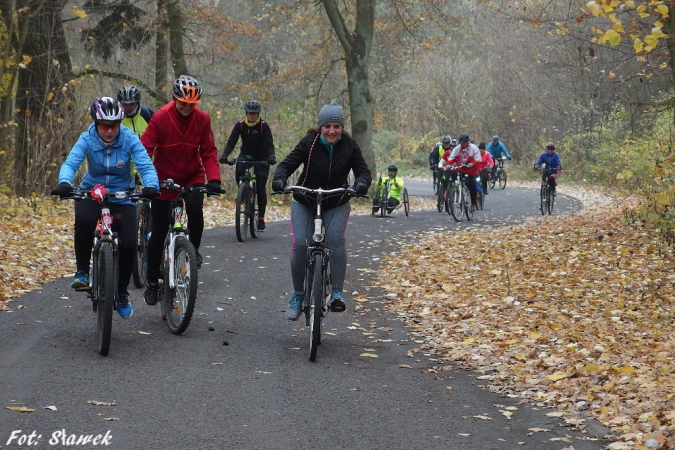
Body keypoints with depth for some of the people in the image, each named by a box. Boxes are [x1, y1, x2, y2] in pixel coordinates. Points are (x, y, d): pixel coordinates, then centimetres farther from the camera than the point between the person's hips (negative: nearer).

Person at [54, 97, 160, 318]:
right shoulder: (87, 139, -15)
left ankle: (121, 294, 12)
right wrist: (65, 183, -49)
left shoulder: (129, 139, -16)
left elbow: (146, 165, -25)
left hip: (122, 198, 1)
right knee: (84, 220, -35)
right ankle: (82, 271, -16)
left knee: (128, 245, -14)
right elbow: (70, 163, -27)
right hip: (91, 193, -1)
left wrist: (151, 185, -46)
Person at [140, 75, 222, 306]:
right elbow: (145, 150, -17)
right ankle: (152, 283, 13)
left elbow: (209, 152, -8)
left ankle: (194, 250, -2)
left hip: (192, 177, 1)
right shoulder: (160, 118, -17)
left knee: (195, 209, -29)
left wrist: (214, 179, -23)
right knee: (159, 232, 1)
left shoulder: (202, 119, -11)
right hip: (164, 179, -1)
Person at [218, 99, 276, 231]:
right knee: (239, 172, -31)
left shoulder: (263, 126, -16)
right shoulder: (240, 125, -10)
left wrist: (271, 156, -42)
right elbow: (231, 141, -16)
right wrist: (224, 155, -33)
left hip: (261, 157, -2)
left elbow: (269, 144, -22)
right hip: (246, 154, 2)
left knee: (261, 187, -8)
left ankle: (261, 218, 0)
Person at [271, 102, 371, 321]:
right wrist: (279, 179, -39)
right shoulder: (308, 143, -15)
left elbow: (363, 171, -11)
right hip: (304, 203, -1)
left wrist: (361, 183, -34)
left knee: (336, 240, -26)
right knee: (300, 245, -17)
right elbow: (287, 164, -18)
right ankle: (297, 294, 2)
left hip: (336, 205, 1)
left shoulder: (350, 146, -10)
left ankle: (337, 293, -19)